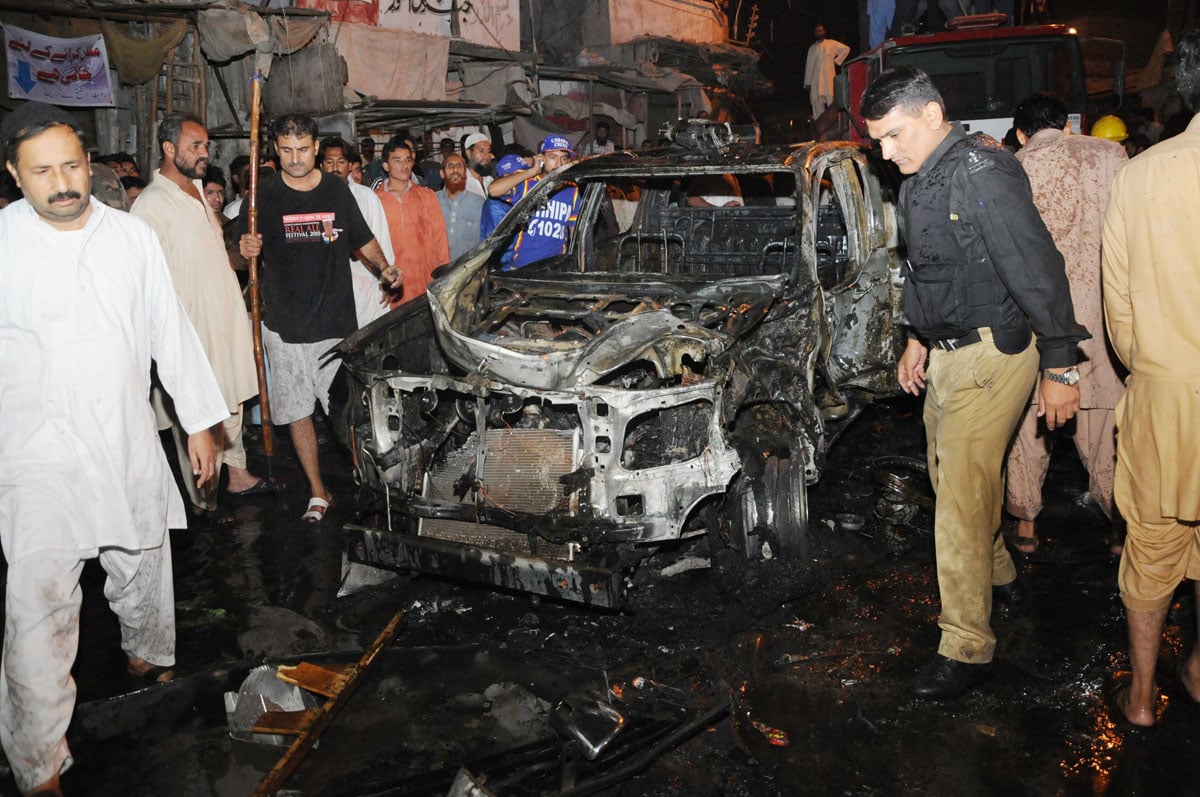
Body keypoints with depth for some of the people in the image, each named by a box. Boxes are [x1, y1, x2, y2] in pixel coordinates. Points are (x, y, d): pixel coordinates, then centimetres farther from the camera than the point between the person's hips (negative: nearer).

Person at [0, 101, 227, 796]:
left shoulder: (133, 235, 3)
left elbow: (171, 330, 8)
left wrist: (200, 421, 10)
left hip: (131, 441, 4)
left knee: (143, 568, 20)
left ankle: (149, 658, 48)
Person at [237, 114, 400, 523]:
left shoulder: (337, 190, 7)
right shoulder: (263, 196, 1)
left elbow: (363, 239, 18)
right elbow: (241, 257, 3)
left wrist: (383, 267, 0)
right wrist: (246, 251, -20)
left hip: (337, 322, 0)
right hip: (285, 326, 0)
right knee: (298, 412, 7)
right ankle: (318, 493, 19)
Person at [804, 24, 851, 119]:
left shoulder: (832, 44, 9)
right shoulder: (812, 48, 16)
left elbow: (846, 49, 11)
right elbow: (808, 65, 14)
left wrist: (837, 60, 4)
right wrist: (807, 82, 7)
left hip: (829, 79, -2)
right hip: (815, 81, 2)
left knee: (831, 100, -9)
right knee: (817, 103, -3)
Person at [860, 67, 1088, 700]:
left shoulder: (982, 174, -20)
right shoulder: (919, 181, 10)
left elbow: (1039, 273, -21)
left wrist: (1060, 368, -19)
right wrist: (918, 340, 22)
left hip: (991, 355, -9)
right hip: (945, 354, 10)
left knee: (961, 501, -8)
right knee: (949, 477, 20)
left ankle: (965, 650, 3)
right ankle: (998, 575, 44)